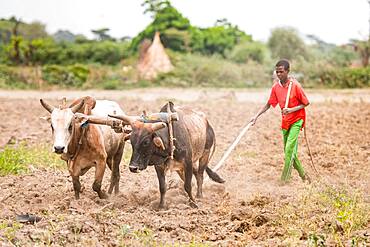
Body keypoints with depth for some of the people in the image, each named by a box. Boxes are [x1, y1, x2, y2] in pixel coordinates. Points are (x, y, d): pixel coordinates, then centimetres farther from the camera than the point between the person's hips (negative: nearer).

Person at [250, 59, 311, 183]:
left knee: (289, 149, -17)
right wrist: (256, 116, 0)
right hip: (285, 121, 6)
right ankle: (303, 175, 27)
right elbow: (268, 104, 10)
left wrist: (291, 110, -23)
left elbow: (305, 103, -9)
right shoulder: (276, 87, 0)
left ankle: (285, 179, -14)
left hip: (297, 119, -6)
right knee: (289, 152, 10)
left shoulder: (295, 85, -16)